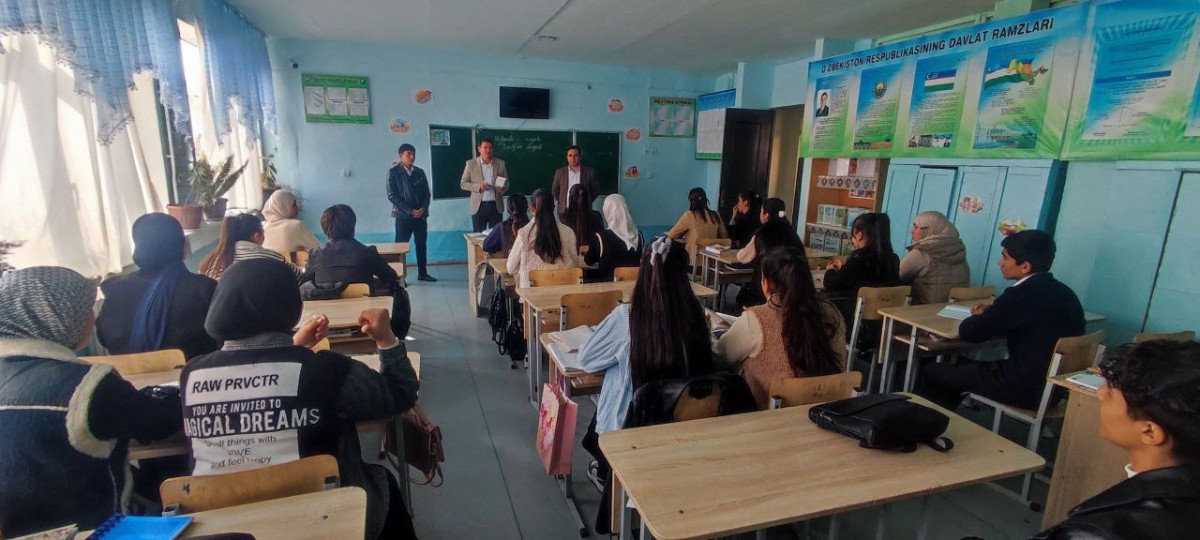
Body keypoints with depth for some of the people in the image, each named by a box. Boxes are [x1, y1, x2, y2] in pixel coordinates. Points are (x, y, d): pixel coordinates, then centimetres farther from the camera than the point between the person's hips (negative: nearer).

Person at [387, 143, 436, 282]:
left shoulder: (419, 172, 12)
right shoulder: (393, 173, -3)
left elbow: (426, 192, 11)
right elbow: (392, 195, -9)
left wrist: (423, 208, -8)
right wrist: (410, 211, -15)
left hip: (421, 215, 5)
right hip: (403, 216, -4)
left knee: (421, 244, 10)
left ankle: (422, 273, 20)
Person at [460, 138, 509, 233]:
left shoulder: (500, 163, 5)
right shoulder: (471, 163, 0)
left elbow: (506, 183, 12)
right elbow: (463, 184, 1)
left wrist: (503, 189, -12)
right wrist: (478, 186, -16)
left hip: (496, 206, 1)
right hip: (478, 206, -1)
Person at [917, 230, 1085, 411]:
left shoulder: (1022, 294, -22)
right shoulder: (1063, 292, 6)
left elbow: (969, 332, -15)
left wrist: (979, 316, 6)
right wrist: (990, 315, 11)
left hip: (1023, 388, -9)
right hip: (1053, 385, 9)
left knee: (931, 372, 2)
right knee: (961, 366, 24)